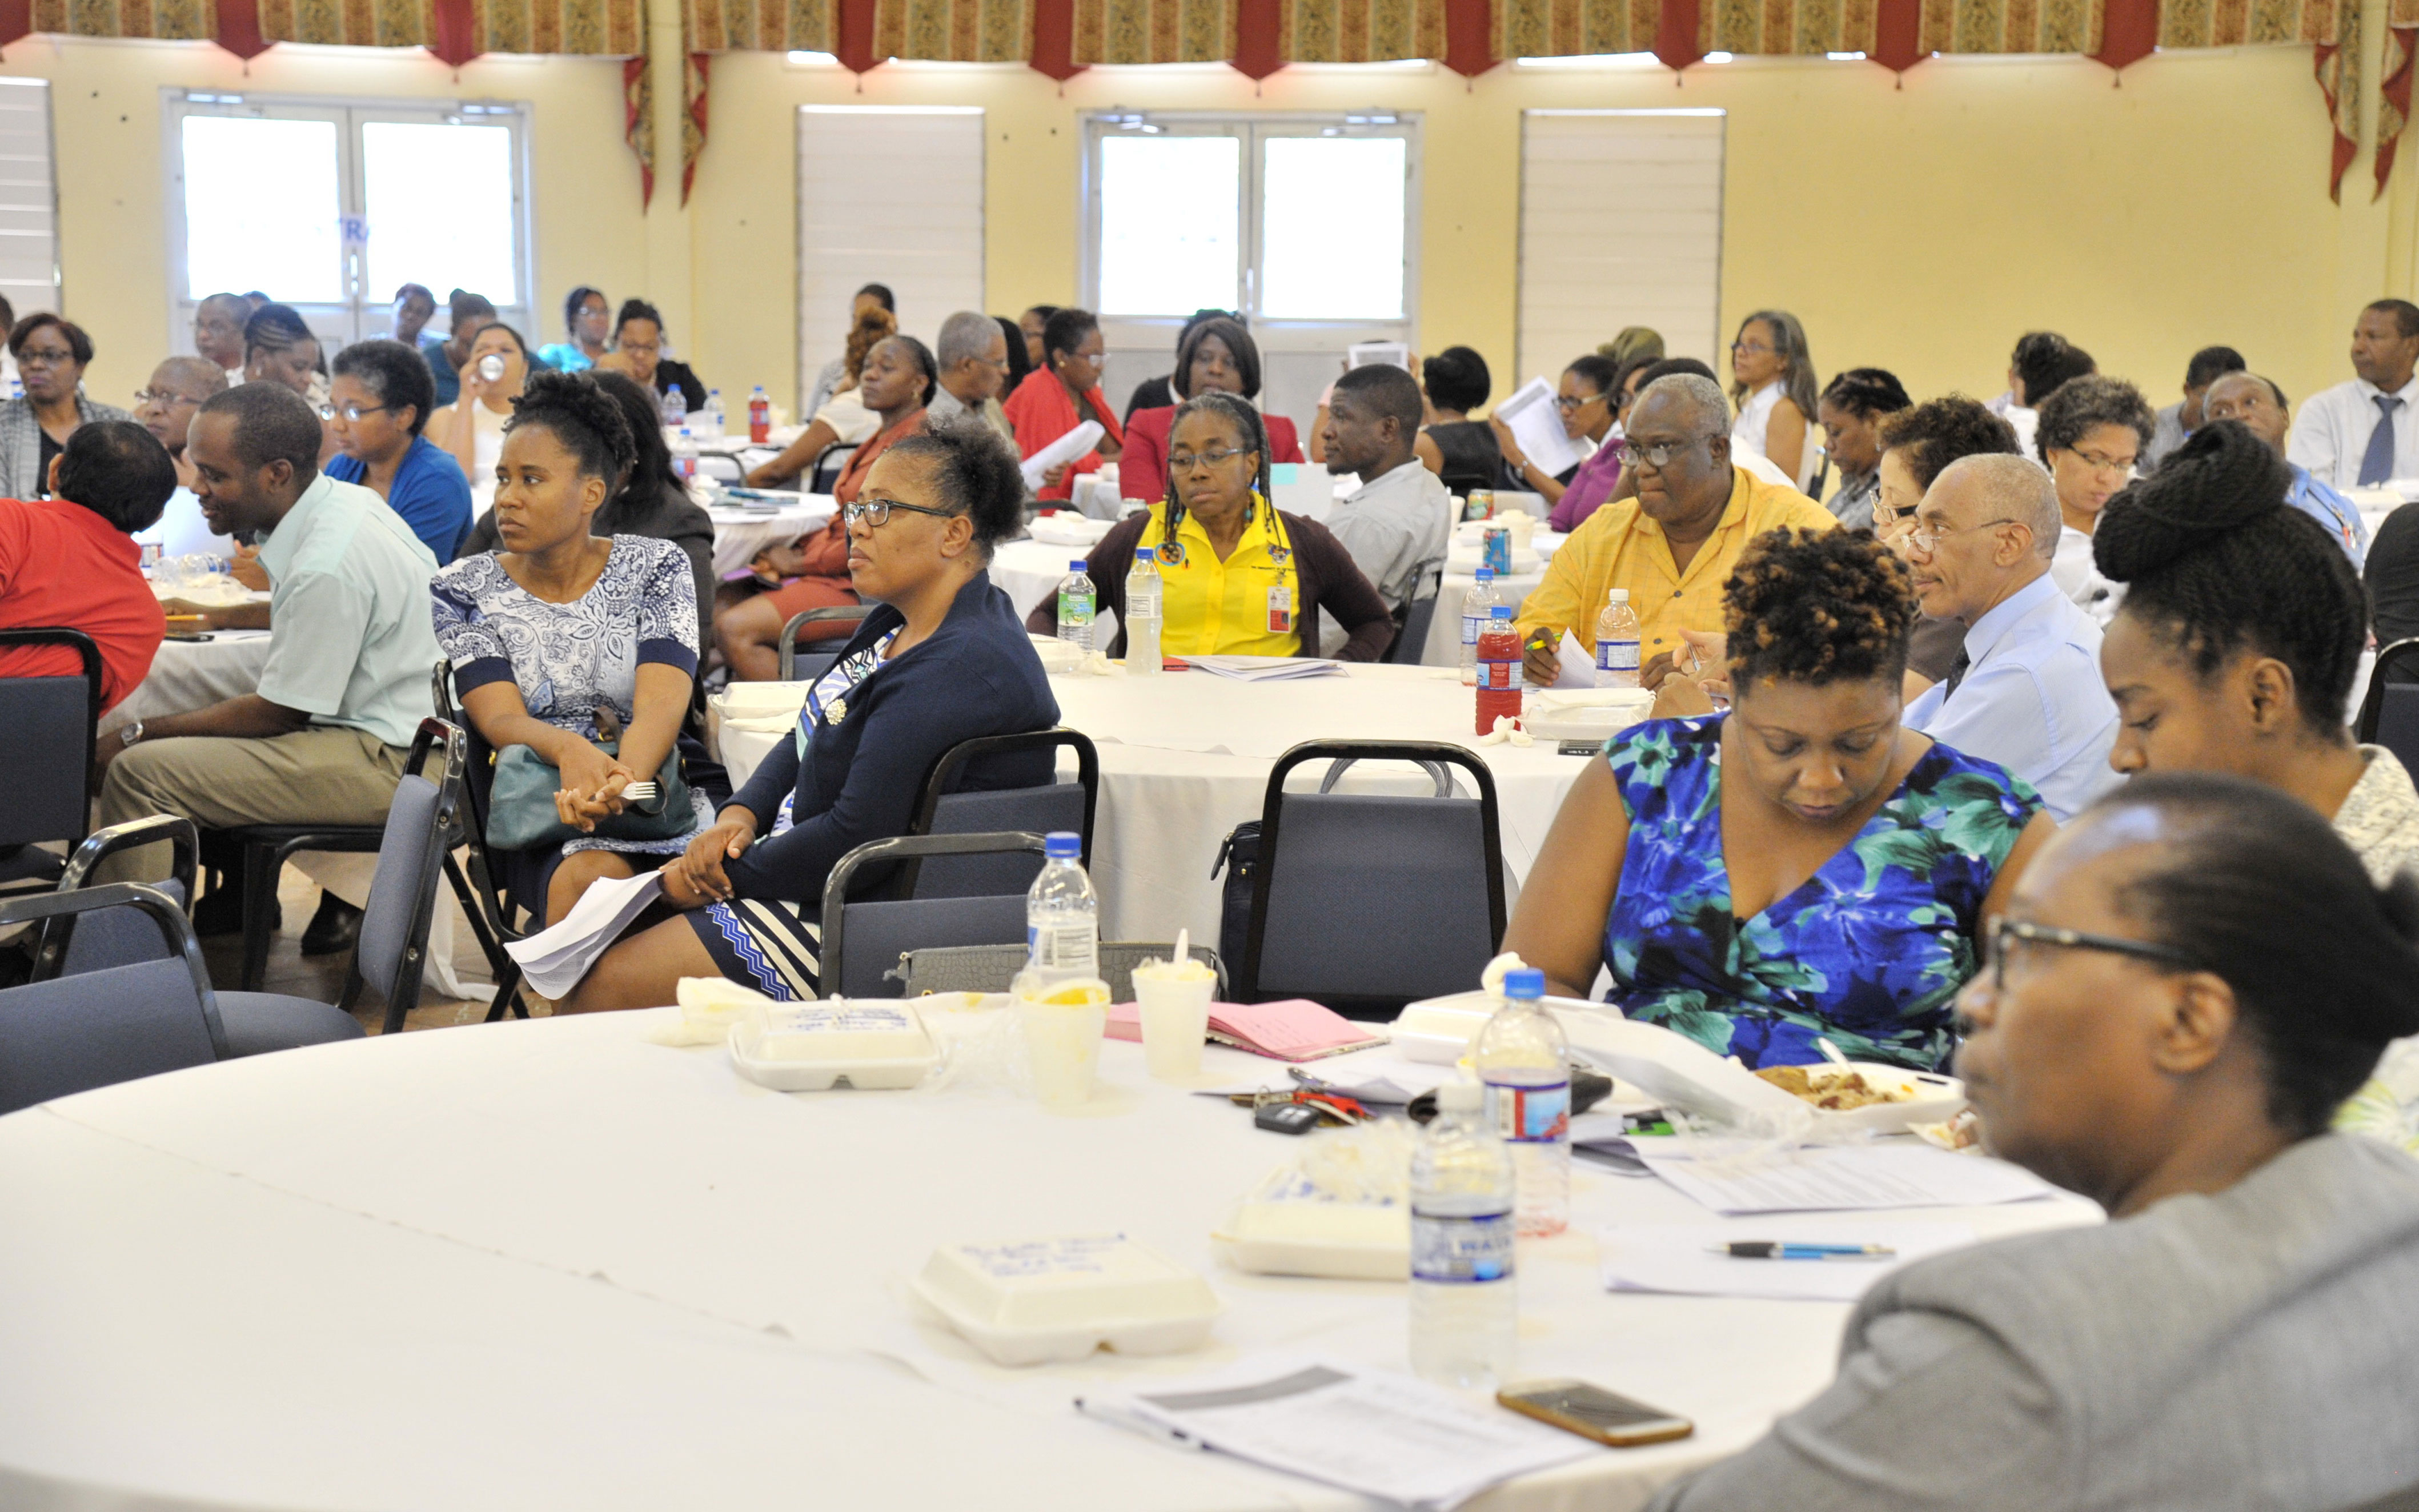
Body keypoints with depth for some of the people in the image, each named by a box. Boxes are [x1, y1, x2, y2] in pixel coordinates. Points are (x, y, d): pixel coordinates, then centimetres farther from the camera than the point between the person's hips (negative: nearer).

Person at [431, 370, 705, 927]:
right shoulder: (465, 591, 8)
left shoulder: (656, 568, 6)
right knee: (588, 876, -36)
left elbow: (660, 703, -8)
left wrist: (626, 778, -31)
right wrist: (568, 749, -30)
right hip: (535, 810, -1)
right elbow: (501, 718, -5)